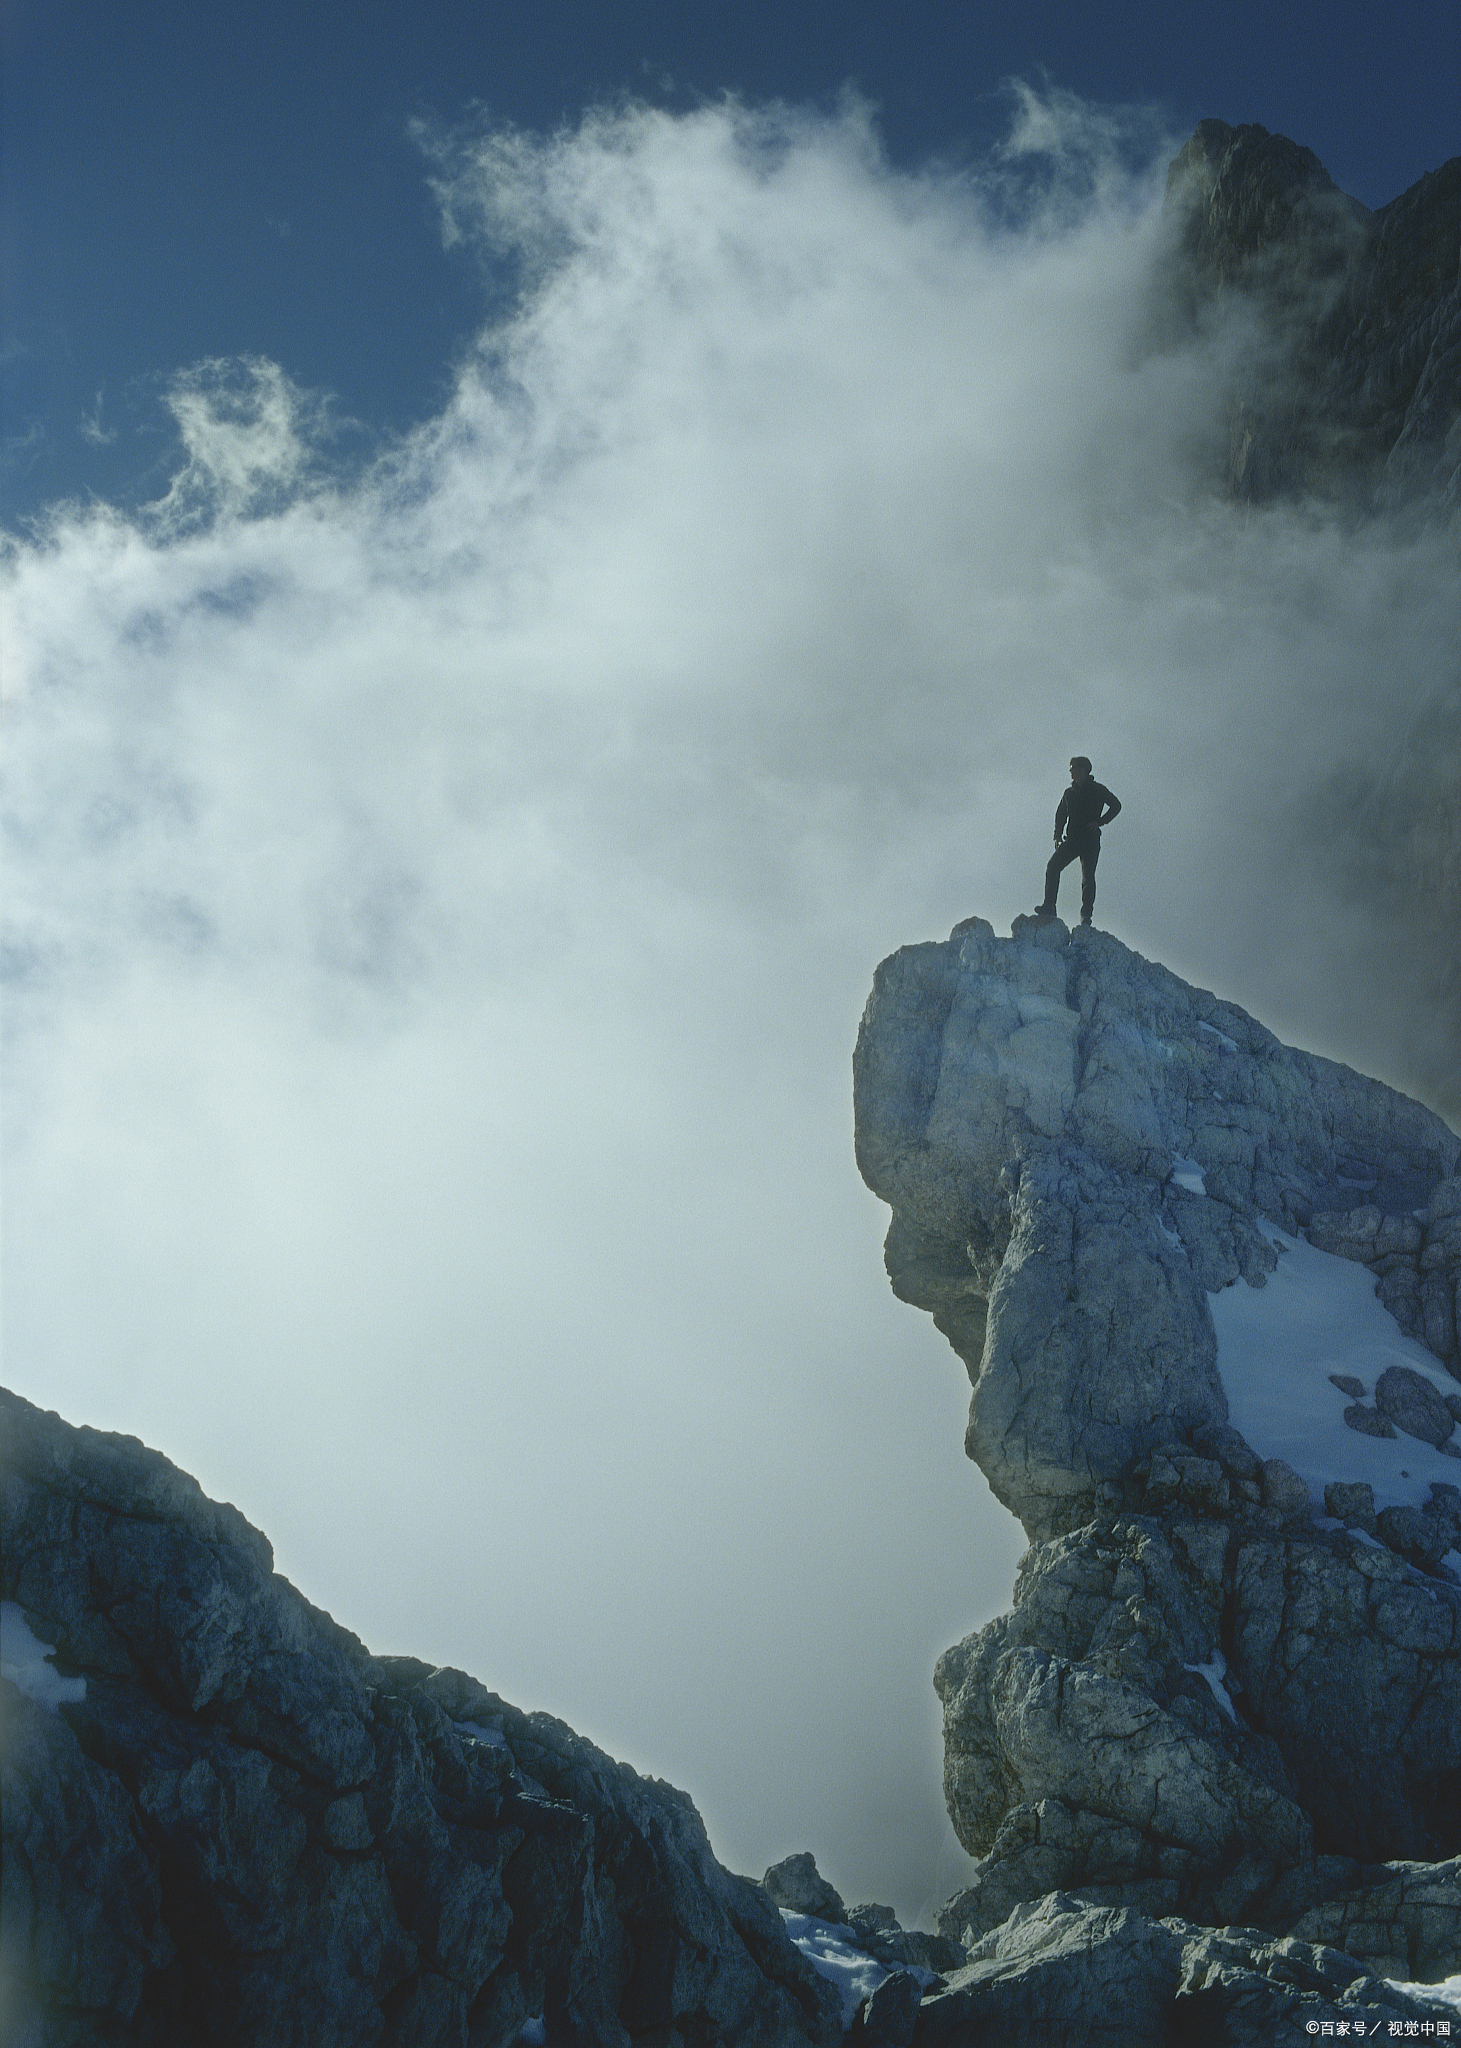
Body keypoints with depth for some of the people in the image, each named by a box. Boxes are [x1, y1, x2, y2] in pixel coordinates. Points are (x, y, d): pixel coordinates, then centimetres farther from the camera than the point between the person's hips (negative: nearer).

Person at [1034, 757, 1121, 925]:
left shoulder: (1097, 789, 1)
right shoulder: (1069, 792, 16)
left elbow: (1116, 805, 1)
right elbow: (1061, 814, 23)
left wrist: (1099, 822, -10)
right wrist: (1058, 835, 9)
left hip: (1090, 841, -5)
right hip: (1071, 839, 5)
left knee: (1088, 877, -8)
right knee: (1053, 866, -13)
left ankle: (1086, 915, -6)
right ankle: (1049, 907, -13)